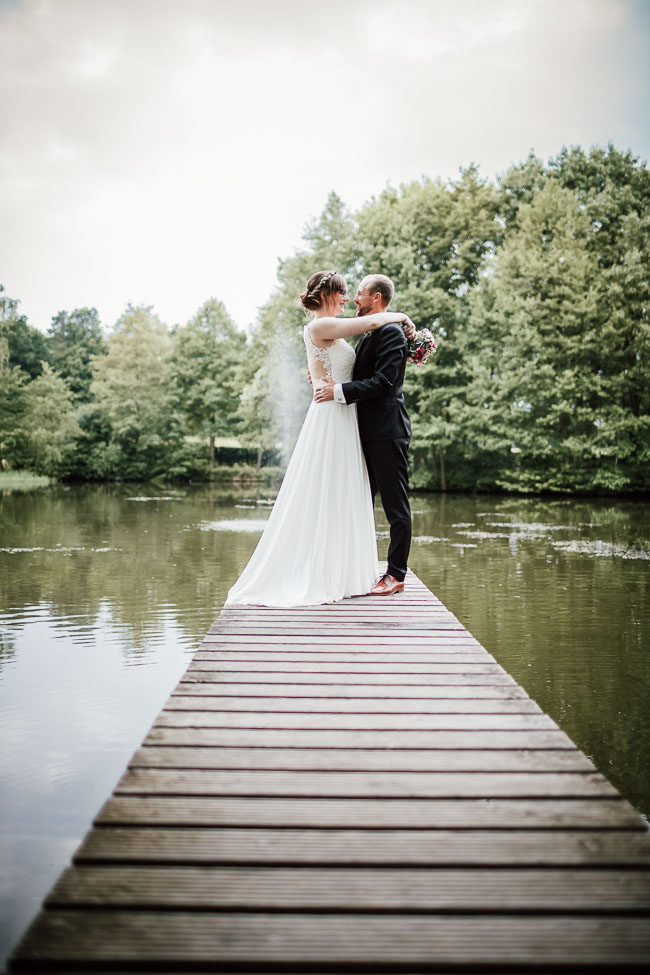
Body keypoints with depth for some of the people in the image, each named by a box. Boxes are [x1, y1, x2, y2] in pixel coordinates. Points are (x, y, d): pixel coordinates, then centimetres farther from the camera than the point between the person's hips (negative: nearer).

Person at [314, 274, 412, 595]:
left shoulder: (390, 332, -10)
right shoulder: (368, 335, 20)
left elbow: (383, 382, -20)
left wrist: (339, 391, -19)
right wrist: (326, 380, 8)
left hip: (387, 432, -10)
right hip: (368, 434, 10)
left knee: (395, 505, -2)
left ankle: (396, 574, 4)